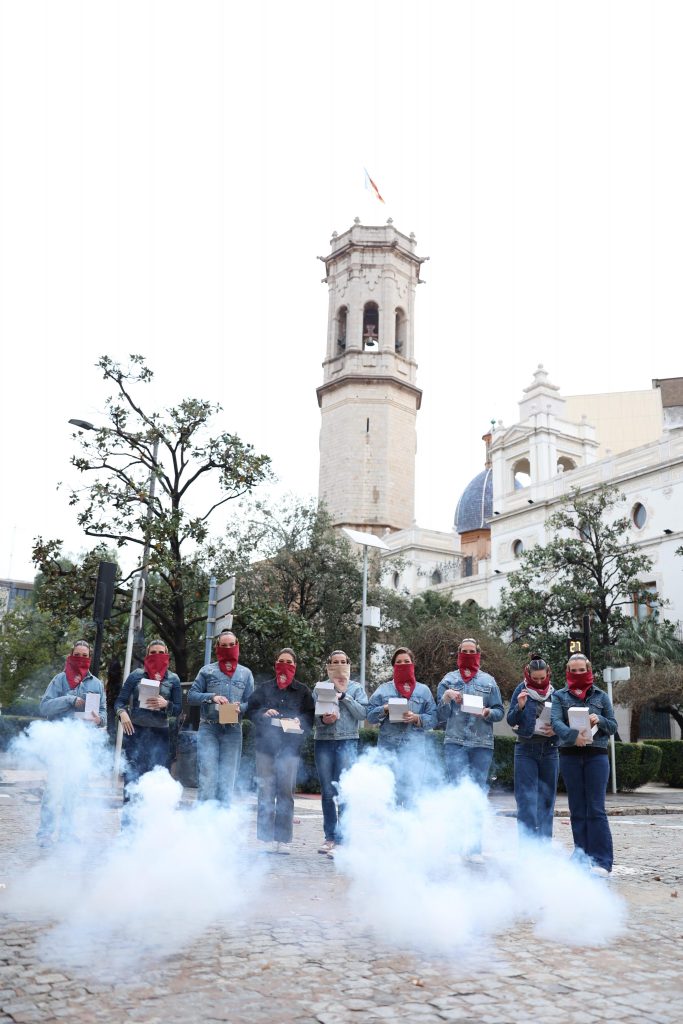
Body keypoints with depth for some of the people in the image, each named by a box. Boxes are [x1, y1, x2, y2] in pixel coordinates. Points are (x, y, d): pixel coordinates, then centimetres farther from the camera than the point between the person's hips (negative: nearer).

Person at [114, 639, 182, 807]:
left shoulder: (173, 679, 8)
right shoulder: (136, 675, 6)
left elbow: (178, 710, 8)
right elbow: (120, 701, 5)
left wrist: (166, 704, -13)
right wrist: (122, 713, -16)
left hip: (160, 733, 1)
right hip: (135, 732, -1)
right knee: (132, 777, -4)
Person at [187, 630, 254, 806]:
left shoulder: (245, 673, 11)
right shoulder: (207, 671, 7)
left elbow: (252, 702, 7)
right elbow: (191, 696, 3)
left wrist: (240, 707, -14)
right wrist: (212, 697, -13)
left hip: (233, 731, 2)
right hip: (208, 729, -2)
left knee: (227, 779, 2)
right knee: (207, 776, -7)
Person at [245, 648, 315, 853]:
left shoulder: (302, 690, 10)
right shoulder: (264, 688, 12)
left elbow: (311, 716, 7)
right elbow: (250, 710, 10)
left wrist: (299, 722, -12)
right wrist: (264, 713, -8)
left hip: (290, 747, -1)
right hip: (265, 744, 1)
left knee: (286, 792, -3)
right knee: (266, 791, -1)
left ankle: (283, 839, 2)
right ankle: (266, 838, 4)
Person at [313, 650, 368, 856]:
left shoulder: (356, 688, 10)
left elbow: (363, 713, -2)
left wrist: (344, 696, -8)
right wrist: (322, 719, -13)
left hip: (347, 742, -2)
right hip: (323, 742, 2)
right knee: (327, 792, 6)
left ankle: (341, 839, -7)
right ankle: (330, 837, 15)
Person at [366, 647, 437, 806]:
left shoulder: (423, 690, 12)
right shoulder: (383, 689, 13)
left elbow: (433, 719, 5)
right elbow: (370, 715, 8)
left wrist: (416, 718, -13)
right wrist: (385, 709, -9)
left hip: (414, 749, 0)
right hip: (388, 748, 0)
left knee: (411, 792, -3)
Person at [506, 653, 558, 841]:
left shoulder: (554, 693, 6)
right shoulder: (522, 691, 0)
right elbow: (511, 721, -1)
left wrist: (555, 730, -9)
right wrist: (520, 707, -19)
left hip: (549, 750, 3)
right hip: (526, 750, -3)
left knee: (547, 799, 7)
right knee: (526, 799, -6)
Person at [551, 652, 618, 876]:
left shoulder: (600, 696, 10)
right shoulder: (559, 696, 7)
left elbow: (613, 726, 9)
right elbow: (556, 721, -9)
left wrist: (600, 720, -13)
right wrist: (573, 735, -28)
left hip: (596, 756, -1)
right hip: (570, 756, 1)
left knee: (596, 809, -6)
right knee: (577, 809, 6)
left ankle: (601, 860, -4)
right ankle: (582, 856, 13)